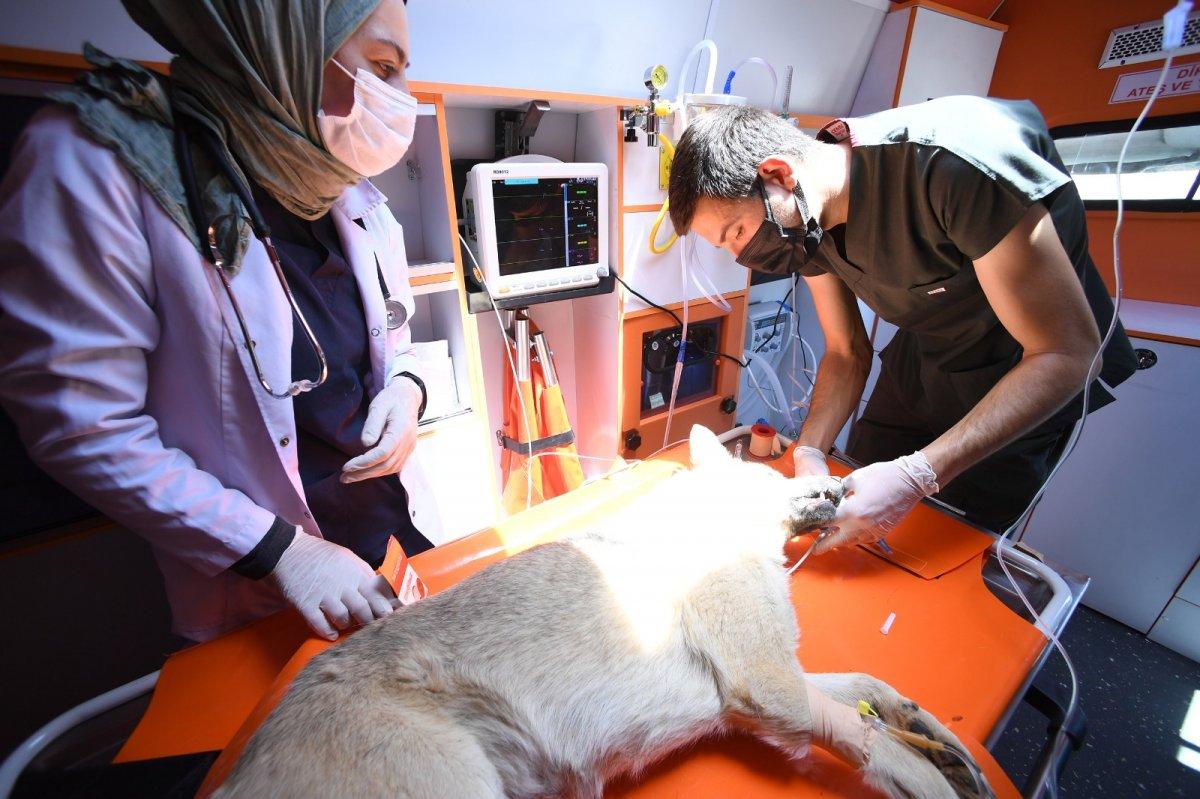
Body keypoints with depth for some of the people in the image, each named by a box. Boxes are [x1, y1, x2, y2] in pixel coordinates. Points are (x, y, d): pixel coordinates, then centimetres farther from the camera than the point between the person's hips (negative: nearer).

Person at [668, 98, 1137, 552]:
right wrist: (810, 451, -21)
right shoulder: (804, 217, -12)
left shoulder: (959, 161, -33)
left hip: (1031, 381, -5)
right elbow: (847, 353, -5)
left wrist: (916, 476, -39)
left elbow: (1067, 353, -29)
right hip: (923, 358, 6)